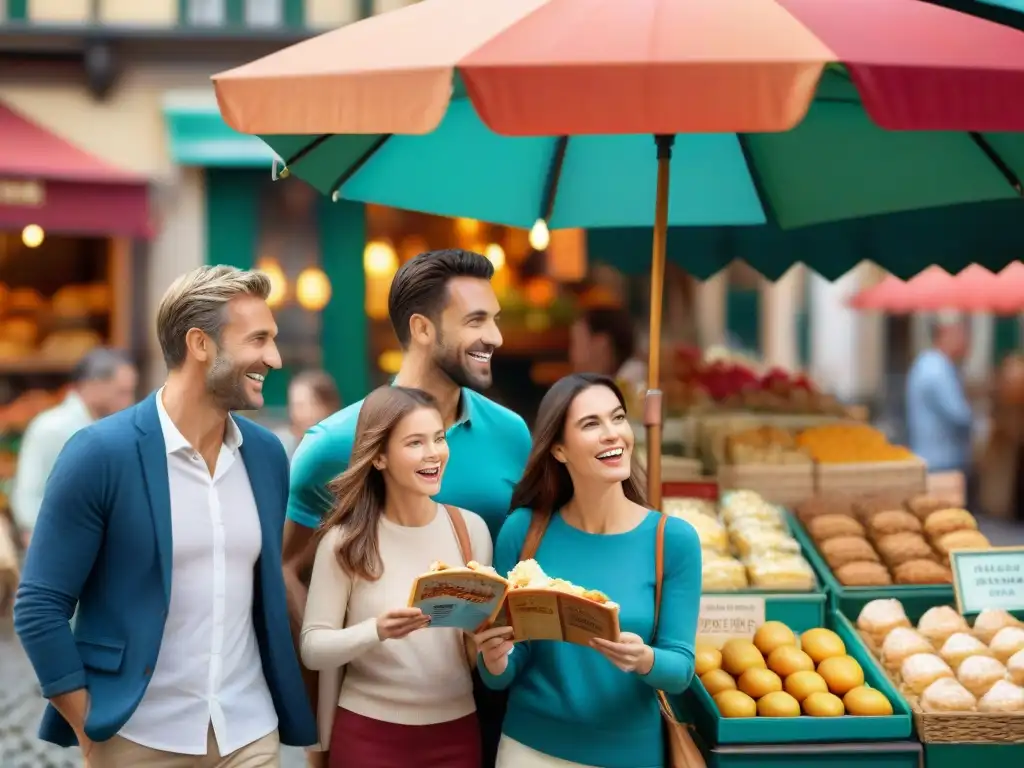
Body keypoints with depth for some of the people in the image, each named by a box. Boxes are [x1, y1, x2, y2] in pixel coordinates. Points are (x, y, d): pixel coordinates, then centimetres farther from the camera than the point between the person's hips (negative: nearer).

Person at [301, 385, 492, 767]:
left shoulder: (471, 528, 0)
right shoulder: (346, 539, -9)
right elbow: (312, 648, -10)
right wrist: (377, 631, -26)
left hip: (455, 731, 3)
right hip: (368, 733, -3)